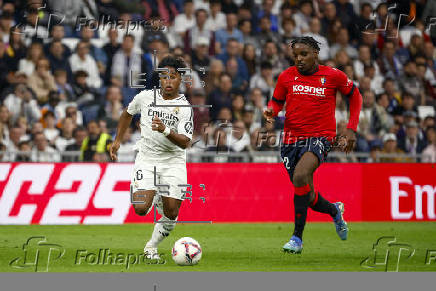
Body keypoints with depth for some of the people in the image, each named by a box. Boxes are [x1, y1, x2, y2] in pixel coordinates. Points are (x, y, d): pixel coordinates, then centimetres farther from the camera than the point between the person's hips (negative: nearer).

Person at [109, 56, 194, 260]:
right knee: (141, 209, -16)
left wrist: (165, 130, -35)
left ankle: (152, 246, 19)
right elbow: (128, 113, 21)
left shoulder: (185, 107, -9)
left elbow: (185, 142, -19)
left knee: (171, 213, -7)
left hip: (173, 161, -1)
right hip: (146, 159, 1)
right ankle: (154, 198, 21)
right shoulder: (145, 97, 0)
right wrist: (117, 141, 20)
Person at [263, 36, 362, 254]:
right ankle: (334, 210, 46)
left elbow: (355, 96, 13)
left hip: (320, 137, -4)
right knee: (307, 197, 9)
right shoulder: (287, 76, 4)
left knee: (300, 176, -31)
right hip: (291, 139, 4)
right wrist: (271, 111, -8)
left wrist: (351, 129, 5)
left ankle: (297, 238, -24)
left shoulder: (333, 76, -2)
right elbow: (277, 101, 17)